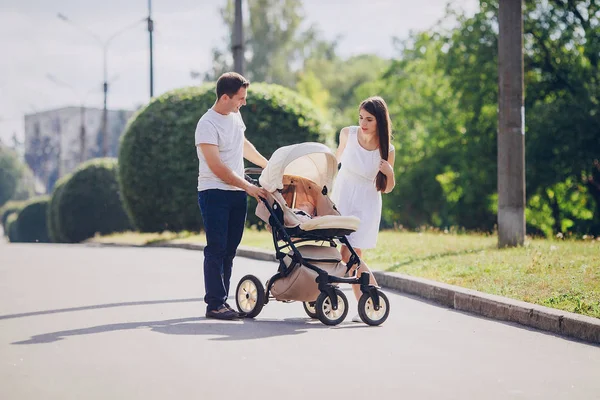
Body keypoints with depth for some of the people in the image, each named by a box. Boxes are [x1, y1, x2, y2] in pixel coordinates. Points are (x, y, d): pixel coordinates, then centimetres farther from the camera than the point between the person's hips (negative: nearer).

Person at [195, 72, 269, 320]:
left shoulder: (235, 117, 12)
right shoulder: (207, 125, -14)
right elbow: (217, 167, -18)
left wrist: (267, 164, 35)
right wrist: (248, 186, -18)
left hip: (237, 193, 8)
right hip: (214, 193, -8)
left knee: (229, 250, 7)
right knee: (217, 249, -7)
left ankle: (222, 301, 11)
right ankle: (214, 304, -4)